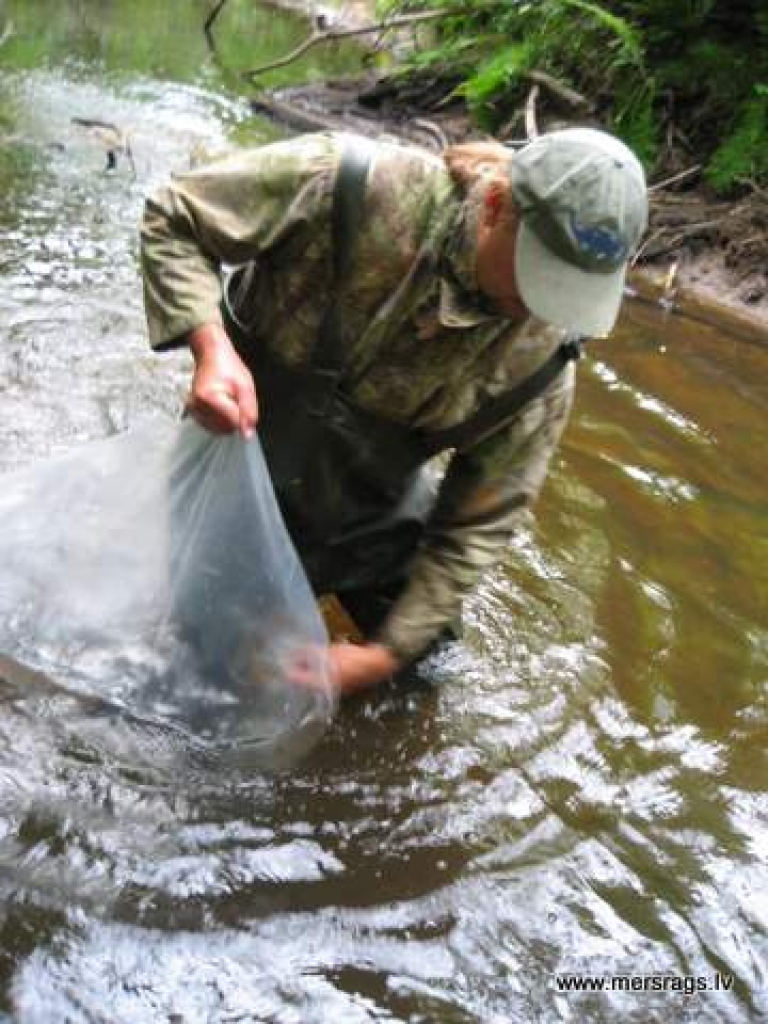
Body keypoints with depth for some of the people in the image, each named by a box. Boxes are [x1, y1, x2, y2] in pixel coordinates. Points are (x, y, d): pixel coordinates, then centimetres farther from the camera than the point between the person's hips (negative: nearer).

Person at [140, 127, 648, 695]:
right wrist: (213, 348, -38)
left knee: (429, 656, 14)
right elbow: (174, 219, -21)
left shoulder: (539, 361, -22)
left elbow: (476, 528, -13)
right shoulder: (357, 187, -32)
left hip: (370, 504, 3)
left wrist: (385, 654, -18)